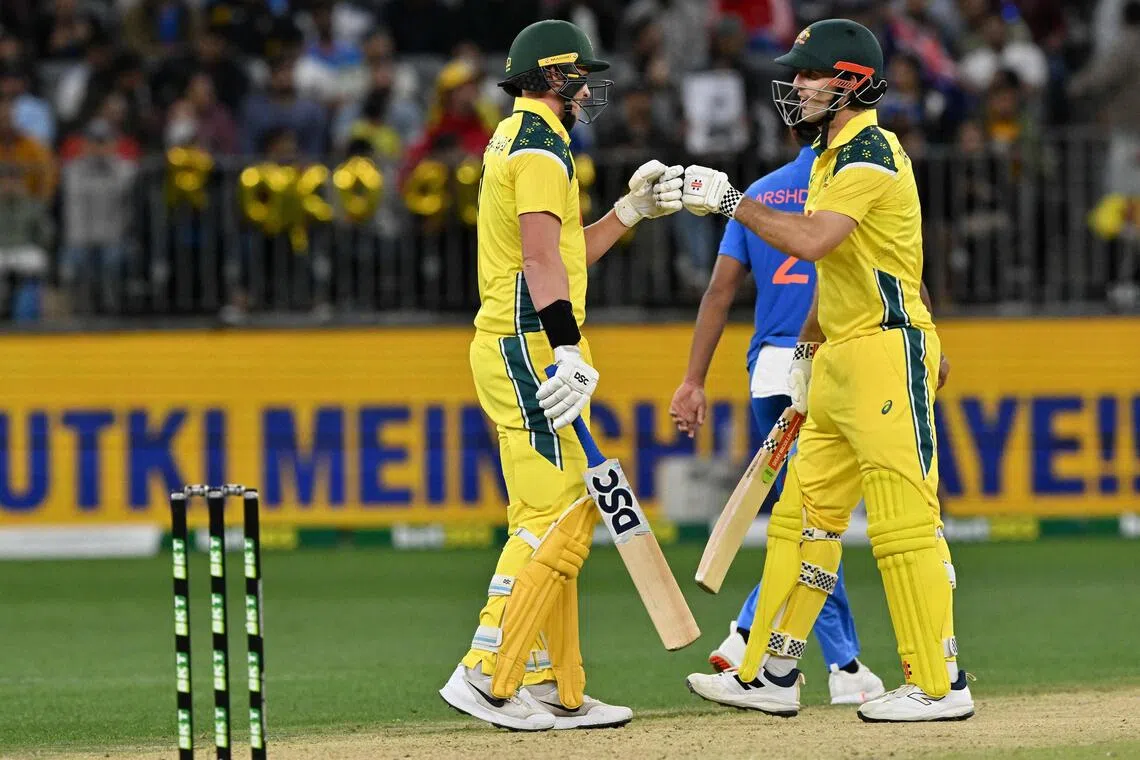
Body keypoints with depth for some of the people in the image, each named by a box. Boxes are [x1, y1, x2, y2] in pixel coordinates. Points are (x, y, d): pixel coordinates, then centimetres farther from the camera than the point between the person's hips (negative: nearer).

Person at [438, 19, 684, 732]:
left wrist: (632, 209, 21)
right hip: (530, 348, -11)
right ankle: (486, 674, -18)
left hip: (521, 348, 11)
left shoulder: (514, 140, 21)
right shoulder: (540, 145, -10)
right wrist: (568, 352, -30)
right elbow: (542, 259, -22)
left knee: (560, 518, 12)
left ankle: (557, 690, 13)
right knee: (558, 516, -14)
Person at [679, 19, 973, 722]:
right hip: (841, 362, 10)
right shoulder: (832, 157, 18)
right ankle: (770, 676, 15)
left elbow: (812, 241, -27)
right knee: (803, 514, 11)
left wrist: (730, 201, -18)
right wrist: (806, 349, 22)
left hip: (888, 353, -10)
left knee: (904, 520, -10)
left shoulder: (870, 152, -14)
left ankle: (938, 685, -9)